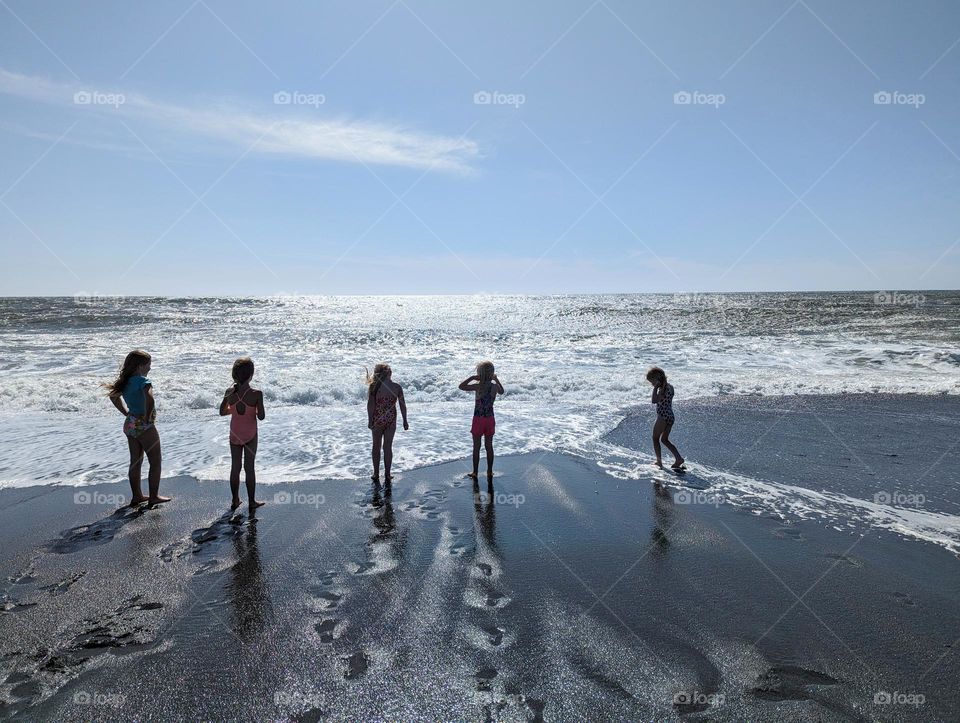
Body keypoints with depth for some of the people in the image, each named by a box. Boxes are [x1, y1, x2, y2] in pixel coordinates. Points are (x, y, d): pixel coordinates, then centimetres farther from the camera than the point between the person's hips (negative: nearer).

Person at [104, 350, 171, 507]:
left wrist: (126, 413, 17)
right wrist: (148, 418, -23)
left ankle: (137, 496, 25)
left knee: (135, 462, 16)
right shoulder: (143, 381, -20)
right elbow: (149, 399, -38)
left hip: (130, 424, 8)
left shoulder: (125, 381, 5)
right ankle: (154, 496, 10)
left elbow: (113, 396, 21)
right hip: (145, 426, -8)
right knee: (155, 461, 5)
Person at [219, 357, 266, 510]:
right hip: (250, 434, -3)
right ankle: (252, 501, 15)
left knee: (235, 467, 13)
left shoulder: (230, 392, -9)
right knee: (249, 467, 7)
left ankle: (235, 500, 22)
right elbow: (261, 416, -16)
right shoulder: (256, 394, -20)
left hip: (235, 433, 3)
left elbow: (222, 412, 3)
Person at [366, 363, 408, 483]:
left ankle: (376, 474, 22)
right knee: (388, 447, 10)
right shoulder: (397, 387, -5)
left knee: (376, 446, 15)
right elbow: (402, 405, -1)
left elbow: (370, 404, -11)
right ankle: (387, 475, 13)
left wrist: (370, 420, -3)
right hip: (391, 420, 1)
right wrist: (405, 421, 7)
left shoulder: (374, 386, -10)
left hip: (377, 419, -1)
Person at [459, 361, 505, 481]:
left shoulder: (479, 386, -19)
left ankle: (475, 473, 16)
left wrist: (472, 377, -9)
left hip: (478, 420, -4)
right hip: (490, 419, 4)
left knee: (476, 447, 8)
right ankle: (490, 472, 22)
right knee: (489, 446, 14)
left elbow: (461, 386, -16)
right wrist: (496, 379, 24)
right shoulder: (495, 386, -4)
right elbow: (502, 391, 19)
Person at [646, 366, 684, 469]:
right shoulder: (670, 386, 11)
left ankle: (659, 461, 3)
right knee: (664, 439, 17)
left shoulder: (663, 388, -17)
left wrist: (655, 388, -19)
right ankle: (678, 458, 9)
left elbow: (654, 401, -26)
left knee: (655, 438, 5)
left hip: (663, 416, -9)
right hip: (671, 417, 9)